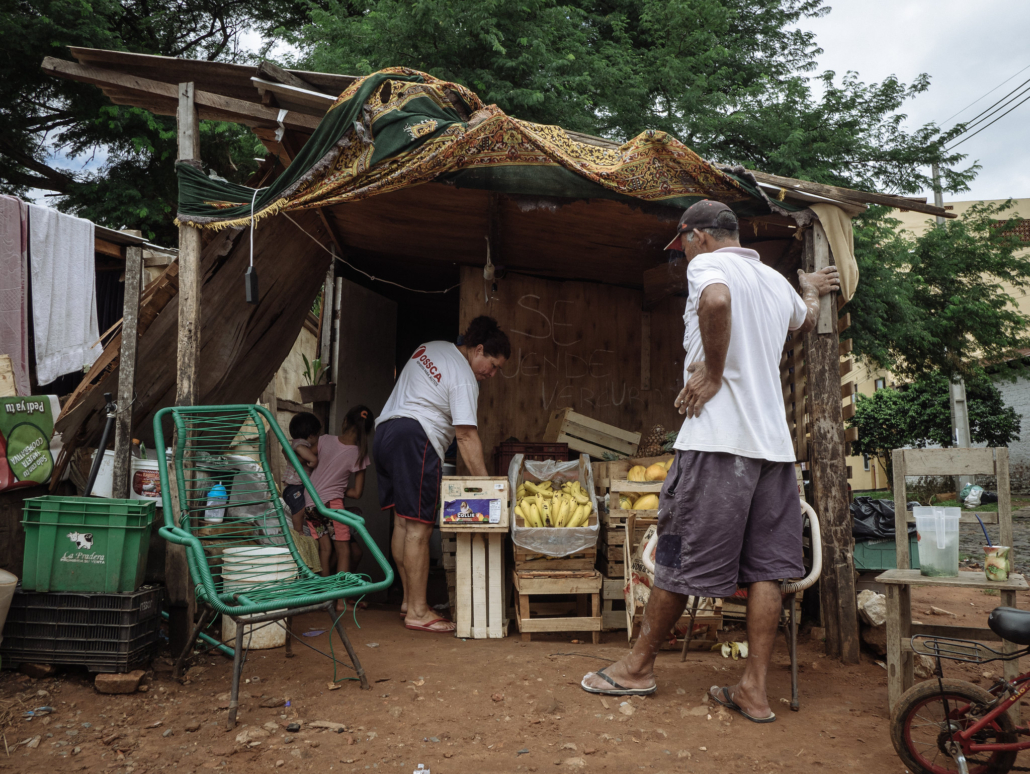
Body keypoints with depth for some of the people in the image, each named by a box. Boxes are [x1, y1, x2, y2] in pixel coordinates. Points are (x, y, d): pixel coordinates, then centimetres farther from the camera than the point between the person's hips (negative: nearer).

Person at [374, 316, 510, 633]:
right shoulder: (464, 379, -9)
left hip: (384, 431, 10)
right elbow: (467, 437, -14)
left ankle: (408, 600, 17)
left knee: (402, 522, 10)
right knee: (418, 527, -8)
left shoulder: (430, 348, 18)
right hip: (414, 439, -10)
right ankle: (417, 612, -5)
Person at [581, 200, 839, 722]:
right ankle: (754, 690, 13)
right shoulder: (776, 280, 20)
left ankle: (639, 665, 19)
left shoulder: (708, 264, -3)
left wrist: (712, 372, -17)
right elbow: (805, 320, 43)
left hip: (720, 438, -7)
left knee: (678, 558, 4)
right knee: (766, 568, 7)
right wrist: (811, 288, 64)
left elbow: (716, 300, -29)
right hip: (775, 442, 8)